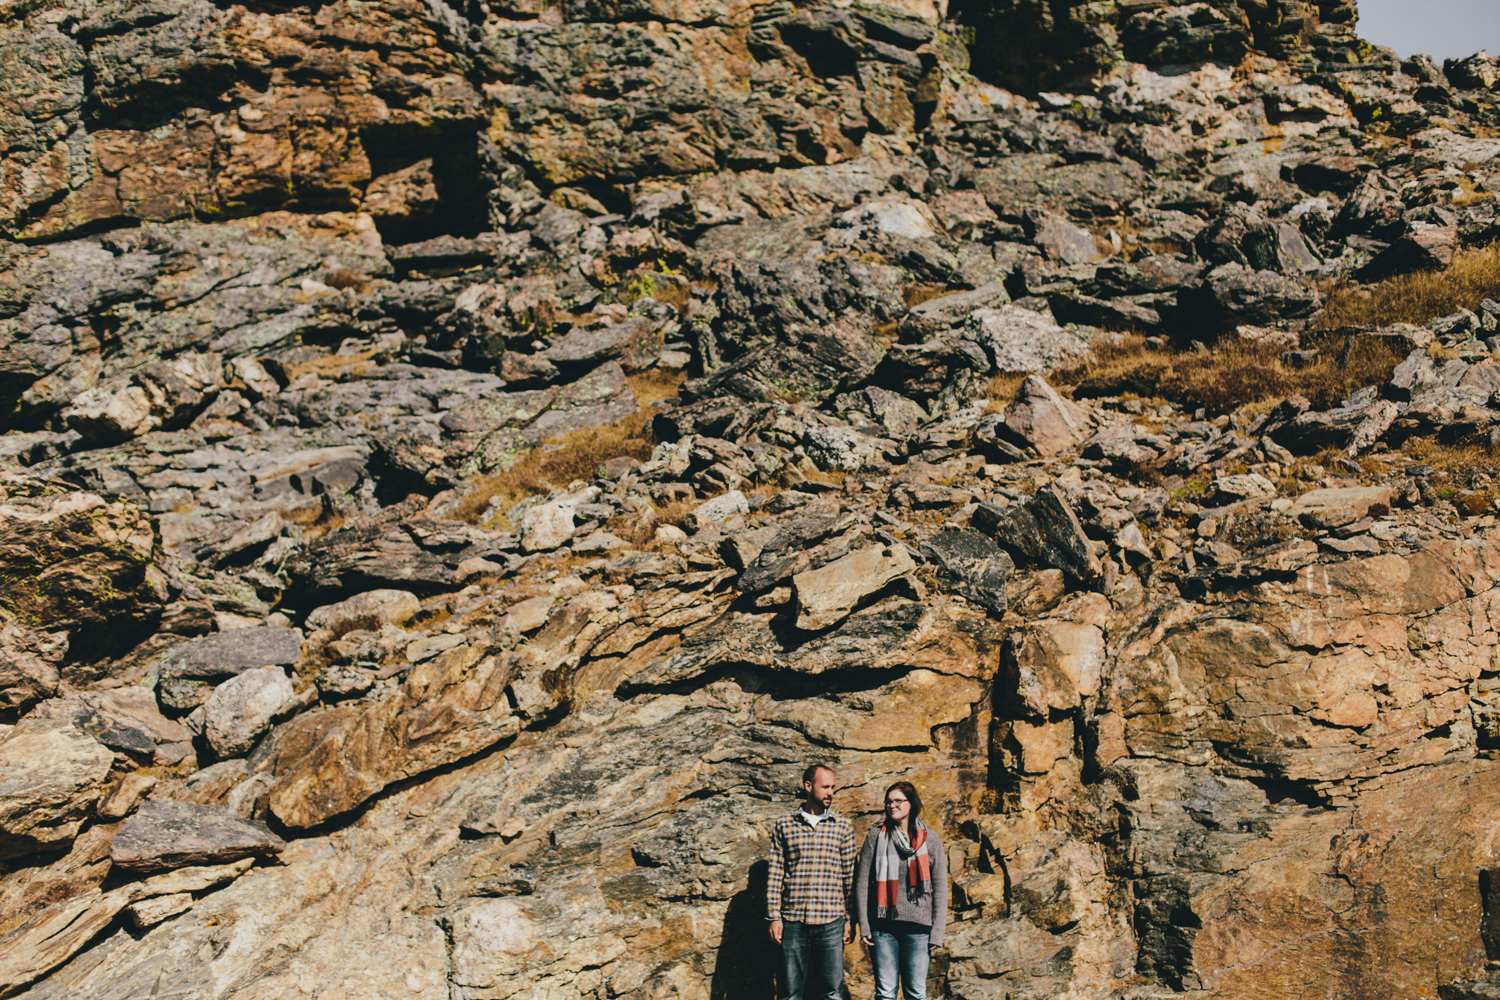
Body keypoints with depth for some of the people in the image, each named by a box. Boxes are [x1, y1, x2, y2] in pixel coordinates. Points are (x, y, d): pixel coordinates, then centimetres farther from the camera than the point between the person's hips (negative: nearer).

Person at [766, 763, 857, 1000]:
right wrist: (774, 917, -1)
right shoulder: (784, 826, 7)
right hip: (793, 923, 0)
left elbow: (850, 876, 9)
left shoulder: (843, 827, 8)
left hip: (830, 922, 0)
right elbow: (775, 874, 6)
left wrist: (850, 920, 5)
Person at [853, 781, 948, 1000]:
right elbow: (862, 882, 6)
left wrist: (938, 931, -1)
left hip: (918, 926, 0)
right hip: (883, 926, 0)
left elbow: (940, 887, 6)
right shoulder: (876, 837, 5)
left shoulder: (930, 839, 6)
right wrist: (863, 924, 0)